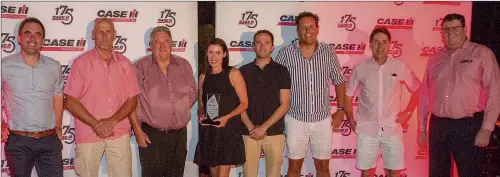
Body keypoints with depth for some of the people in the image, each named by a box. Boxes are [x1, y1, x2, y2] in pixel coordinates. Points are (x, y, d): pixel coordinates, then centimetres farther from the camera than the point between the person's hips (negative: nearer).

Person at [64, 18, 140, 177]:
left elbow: (132, 100, 4)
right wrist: (95, 124, -14)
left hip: (119, 134, 2)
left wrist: (113, 120, -12)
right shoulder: (81, 62, -2)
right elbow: (70, 101, -5)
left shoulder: (125, 64, 6)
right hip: (88, 134, -2)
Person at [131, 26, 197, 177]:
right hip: (151, 135, -4)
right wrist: (137, 130, -9)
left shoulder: (184, 65, 8)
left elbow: (192, 94, 16)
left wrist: (181, 115, 5)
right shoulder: (140, 67, -5)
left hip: (180, 135, 4)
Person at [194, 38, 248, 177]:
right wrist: (201, 116, -4)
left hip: (229, 130, -4)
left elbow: (244, 103, -5)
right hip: (209, 131, 4)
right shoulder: (203, 77, 10)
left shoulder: (233, 74, -3)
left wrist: (227, 117, -19)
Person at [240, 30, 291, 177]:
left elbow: (284, 105, -3)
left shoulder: (281, 71, 2)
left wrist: (263, 127, -11)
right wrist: (251, 127, -10)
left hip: (274, 132, 0)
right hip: (249, 133, 1)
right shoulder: (243, 71, 6)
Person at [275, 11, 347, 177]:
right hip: (295, 120, -1)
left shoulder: (329, 52, 0)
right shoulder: (285, 53, -6)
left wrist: (341, 110, 4)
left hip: (323, 119, 2)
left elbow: (339, 81, 9)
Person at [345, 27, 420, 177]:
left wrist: (408, 112, 4)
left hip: (392, 129, 0)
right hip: (366, 129, 0)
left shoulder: (400, 67, -2)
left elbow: (417, 90, 11)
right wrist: (351, 120, 5)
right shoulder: (360, 68, -2)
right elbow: (348, 95, 8)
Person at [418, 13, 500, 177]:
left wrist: (486, 128, -12)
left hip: (469, 126, -4)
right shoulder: (435, 58, 10)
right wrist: (422, 127, 11)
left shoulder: (482, 54, -3)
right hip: (438, 125, 4)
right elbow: (425, 94, 12)